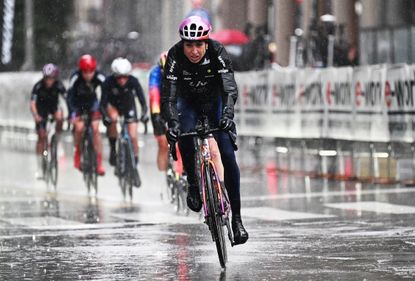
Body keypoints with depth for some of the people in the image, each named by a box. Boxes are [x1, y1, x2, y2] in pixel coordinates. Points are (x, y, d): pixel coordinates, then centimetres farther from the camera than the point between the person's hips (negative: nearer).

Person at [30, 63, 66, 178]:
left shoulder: (59, 85, -24)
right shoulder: (38, 86, -27)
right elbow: (32, 103, -34)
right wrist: (36, 116, -51)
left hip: (53, 106, 1)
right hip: (41, 109, -1)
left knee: (59, 118, -35)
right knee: (41, 136, -7)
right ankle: (39, 167, 2)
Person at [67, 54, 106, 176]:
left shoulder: (99, 77, -28)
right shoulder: (76, 77, -31)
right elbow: (70, 96, -33)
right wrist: (72, 114, -45)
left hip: (92, 102, 1)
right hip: (77, 103, -1)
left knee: (95, 129, -13)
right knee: (79, 128, -20)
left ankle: (99, 162, -9)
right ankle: (77, 152, 8)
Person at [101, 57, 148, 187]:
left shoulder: (133, 81, -29)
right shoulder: (108, 82, -30)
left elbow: (142, 99, -30)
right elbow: (103, 102, -30)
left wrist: (144, 113, -48)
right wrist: (106, 116, -48)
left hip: (129, 106, 1)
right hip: (113, 105, -1)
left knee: (133, 137, -9)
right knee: (113, 118, -36)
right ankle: (113, 148, -16)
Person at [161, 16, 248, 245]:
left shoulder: (217, 52, -29)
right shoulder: (175, 56, -28)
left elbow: (230, 88, -36)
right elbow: (168, 95, -31)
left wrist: (227, 114, -54)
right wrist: (172, 123, -48)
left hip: (214, 99, 0)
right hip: (188, 101, 0)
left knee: (227, 155, -14)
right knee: (185, 135, -32)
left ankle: (236, 217, -9)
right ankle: (193, 183, -5)